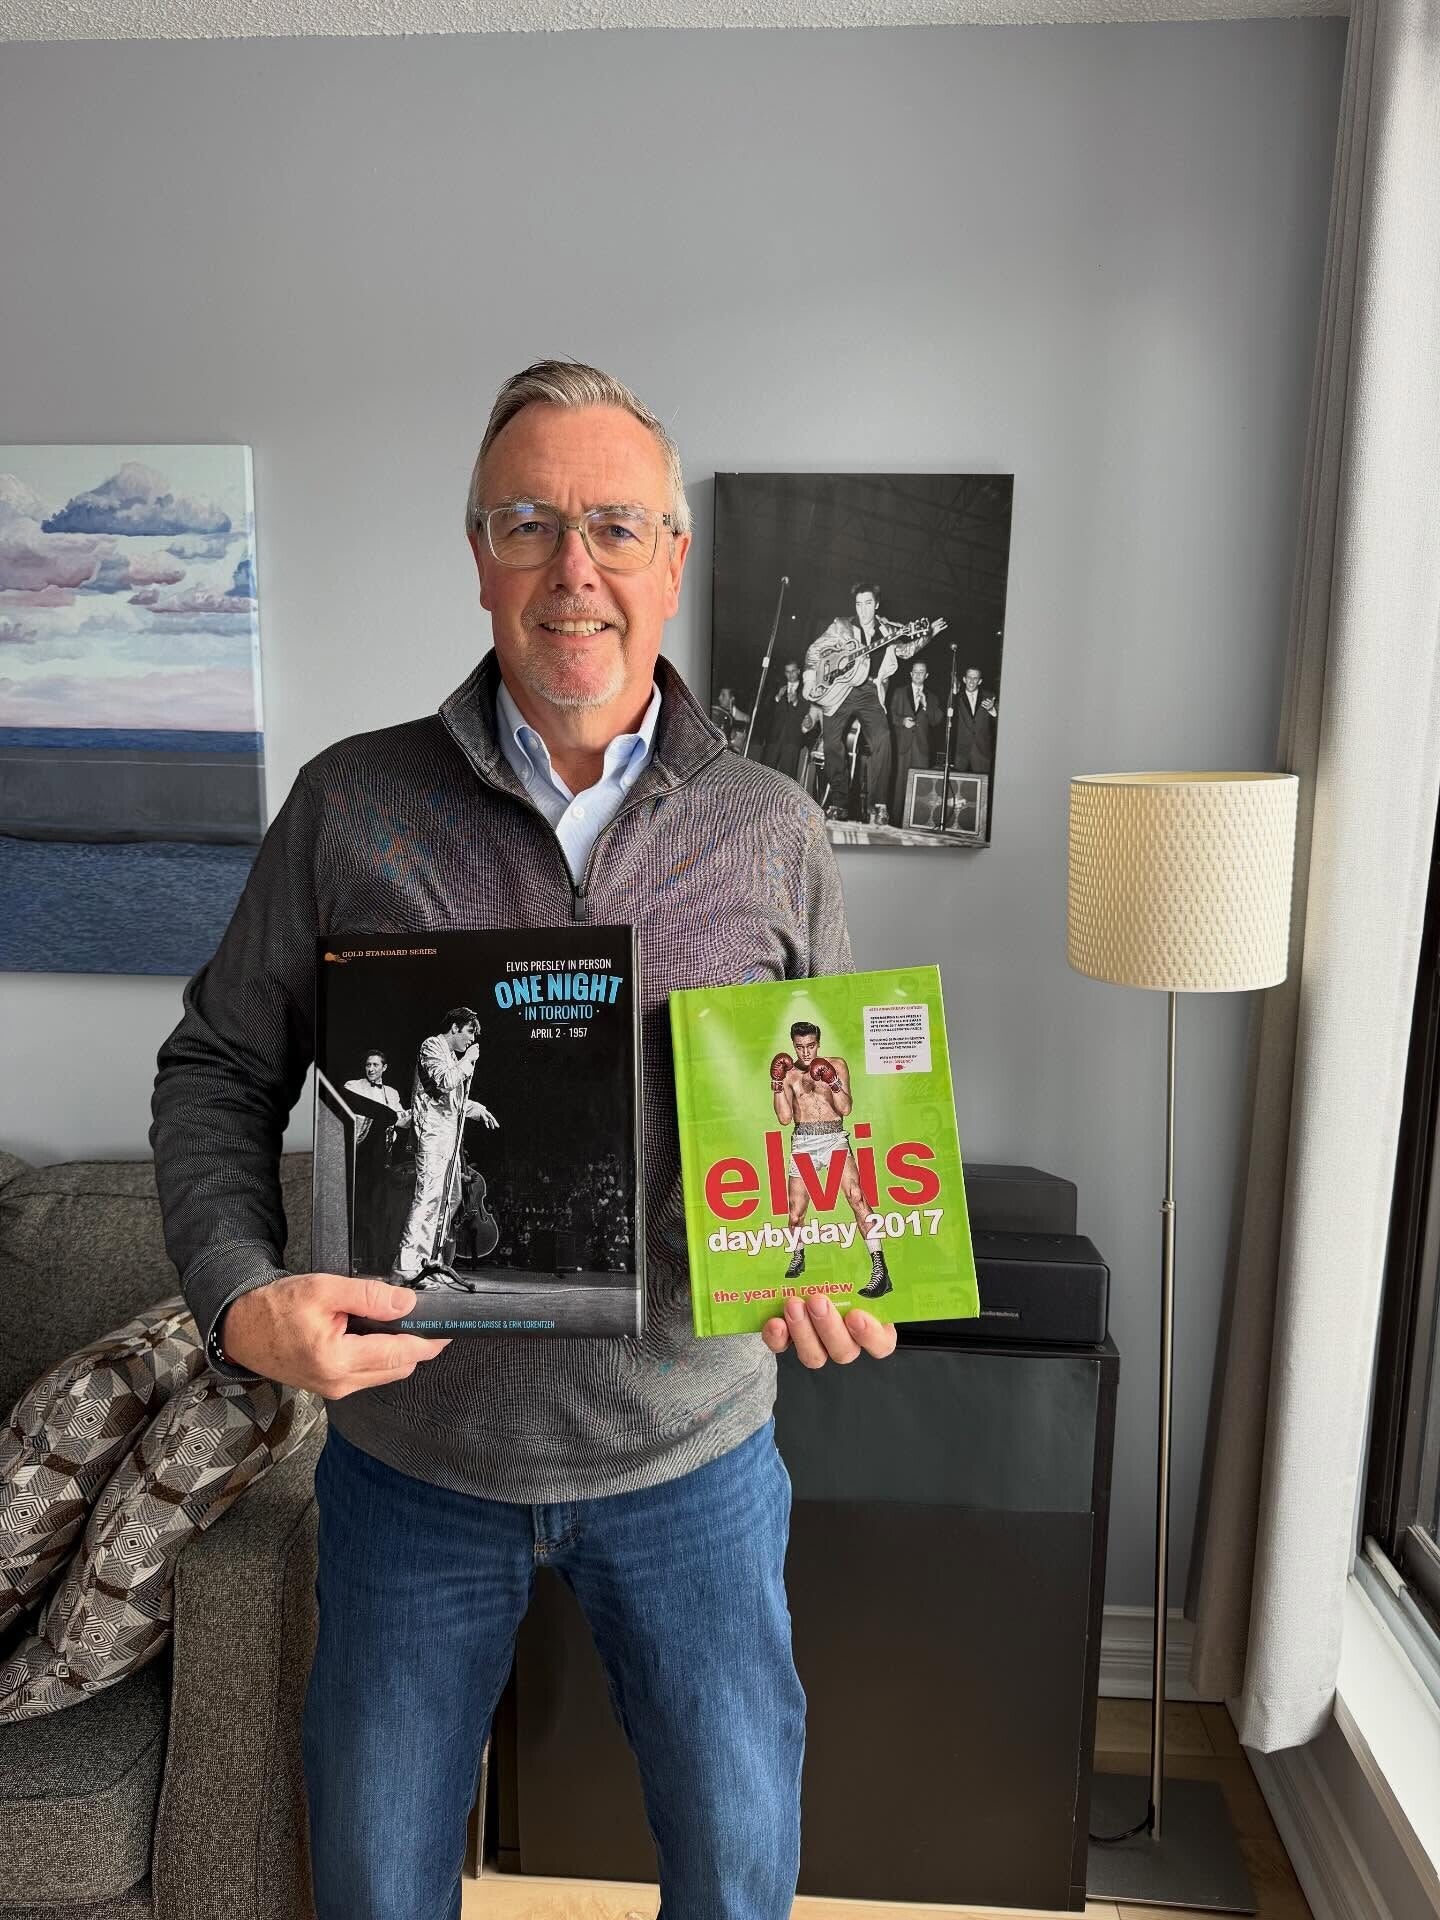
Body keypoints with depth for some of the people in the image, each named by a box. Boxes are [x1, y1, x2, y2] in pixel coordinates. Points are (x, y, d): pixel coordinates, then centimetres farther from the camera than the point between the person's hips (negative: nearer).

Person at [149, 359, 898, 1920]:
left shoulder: (772, 831, -5)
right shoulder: (349, 804, -7)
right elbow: (218, 1069, 0)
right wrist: (241, 1296, -16)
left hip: (690, 1453, 1)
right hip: (408, 1451, 0)